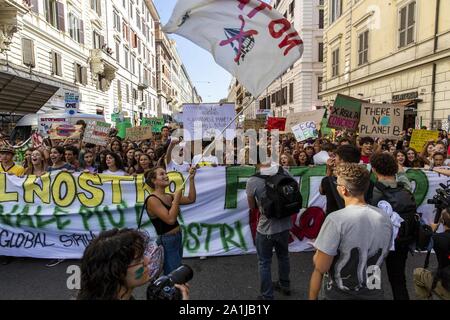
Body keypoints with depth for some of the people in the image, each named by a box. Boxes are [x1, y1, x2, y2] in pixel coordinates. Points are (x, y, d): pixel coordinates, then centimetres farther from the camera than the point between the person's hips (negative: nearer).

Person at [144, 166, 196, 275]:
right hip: (167, 242, -8)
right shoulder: (152, 200, -18)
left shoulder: (169, 197, 6)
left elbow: (191, 199, 6)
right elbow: (170, 219, -27)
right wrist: (177, 198, -20)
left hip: (177, 238, 8)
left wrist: (191, 179, -1)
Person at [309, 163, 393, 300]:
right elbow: (380, 257, 9)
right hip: (373, 293, 5)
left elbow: (320, 268, -20)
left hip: (340, 295, -4)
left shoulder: (336, 219, -24)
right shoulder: (385, 218, -5)